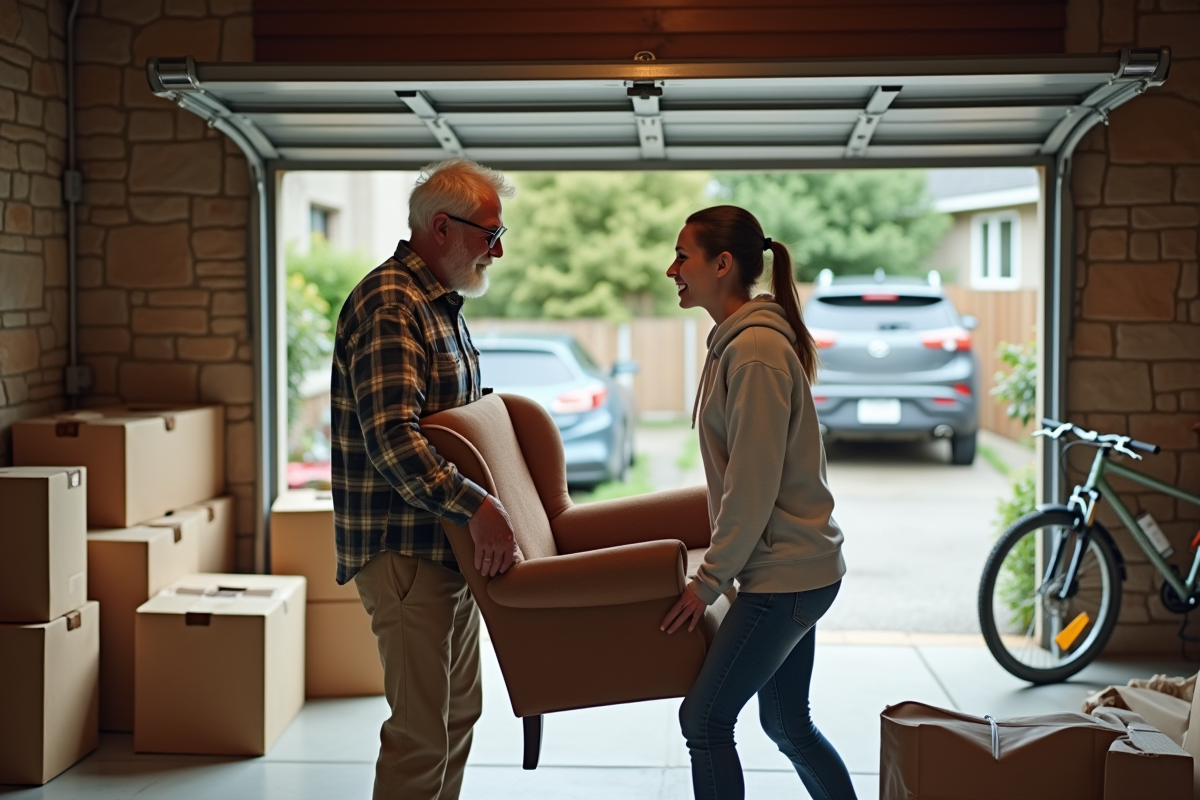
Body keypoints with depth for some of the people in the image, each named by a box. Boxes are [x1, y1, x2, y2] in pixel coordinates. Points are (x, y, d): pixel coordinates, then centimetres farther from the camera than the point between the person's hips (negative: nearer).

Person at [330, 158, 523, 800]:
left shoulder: (442, 304, 16)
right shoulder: (388, 304, -17)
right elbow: (389, 437, -29)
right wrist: (477, 506, -37)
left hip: (451, 544, 10)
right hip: (404, 548, -10)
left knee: (459, 711, 17)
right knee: (421, 730, -8)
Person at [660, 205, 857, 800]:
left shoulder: (757, 350, -19)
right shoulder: (735, 340, 12)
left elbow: (754, 486, -21)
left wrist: (709, 580, -15)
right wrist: (717, 565, 17)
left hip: (785, 575, -10)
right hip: (792, 568, 10)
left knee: (704, 719, -5)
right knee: (786, 723, 16)